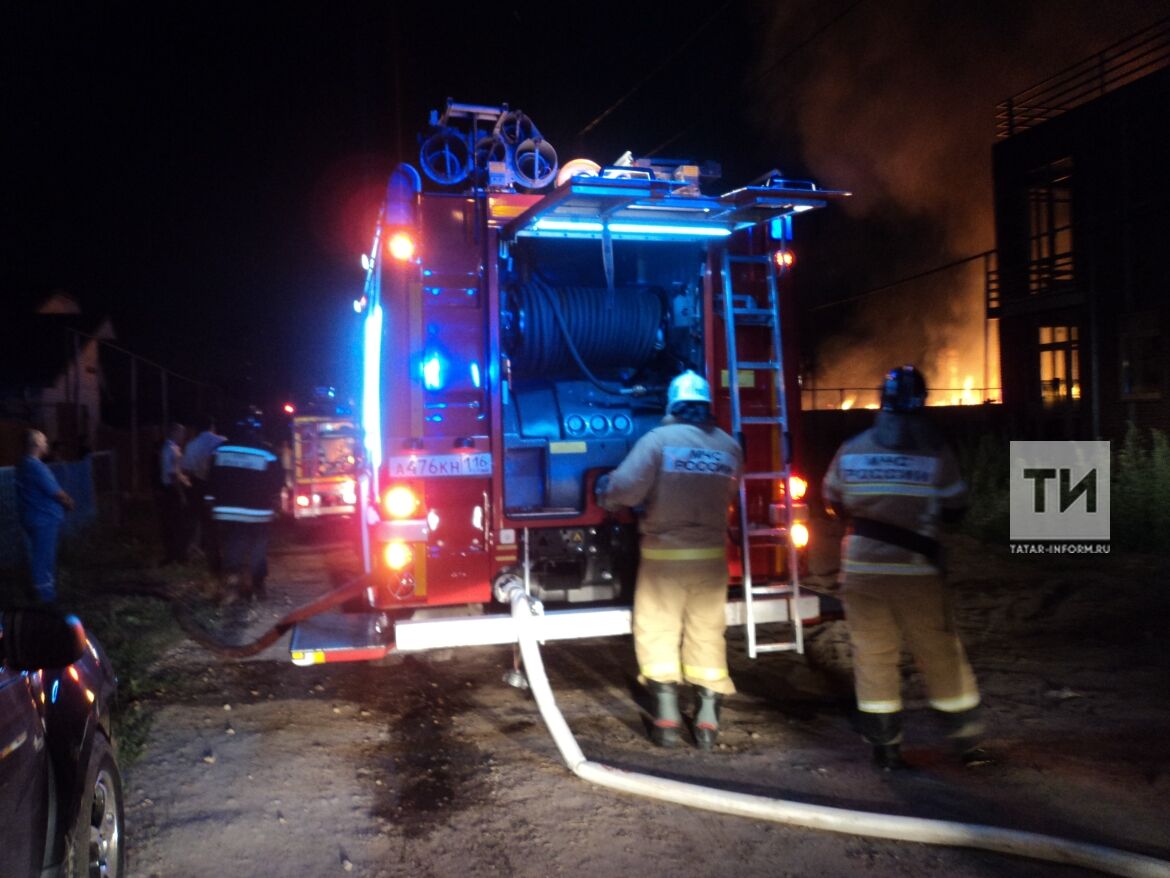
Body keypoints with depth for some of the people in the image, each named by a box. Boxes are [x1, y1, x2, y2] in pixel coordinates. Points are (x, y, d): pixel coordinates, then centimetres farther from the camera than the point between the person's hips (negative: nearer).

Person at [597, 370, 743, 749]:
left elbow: (625, 488, -18)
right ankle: (707, 721, 13)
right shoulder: (730, 447, 3)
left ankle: (667, 720, 7)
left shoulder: (658, 440, -10)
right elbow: (726, 494, 12)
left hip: (664, 552, -3)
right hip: (711, 554, 4)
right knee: (707, 633, 12)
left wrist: (605, 490, 3)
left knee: (657, 631, 7)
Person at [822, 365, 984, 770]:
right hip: (916, 569, -1)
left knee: (873, 655, 10)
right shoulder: (935, 452, -5)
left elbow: (835, 504, 11)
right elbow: (955, 509, 4)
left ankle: (885, 746, 14)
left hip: (862, 567, 2)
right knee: (940, 654, 11)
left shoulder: (852, 450, 0)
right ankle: (967, 740, 21)